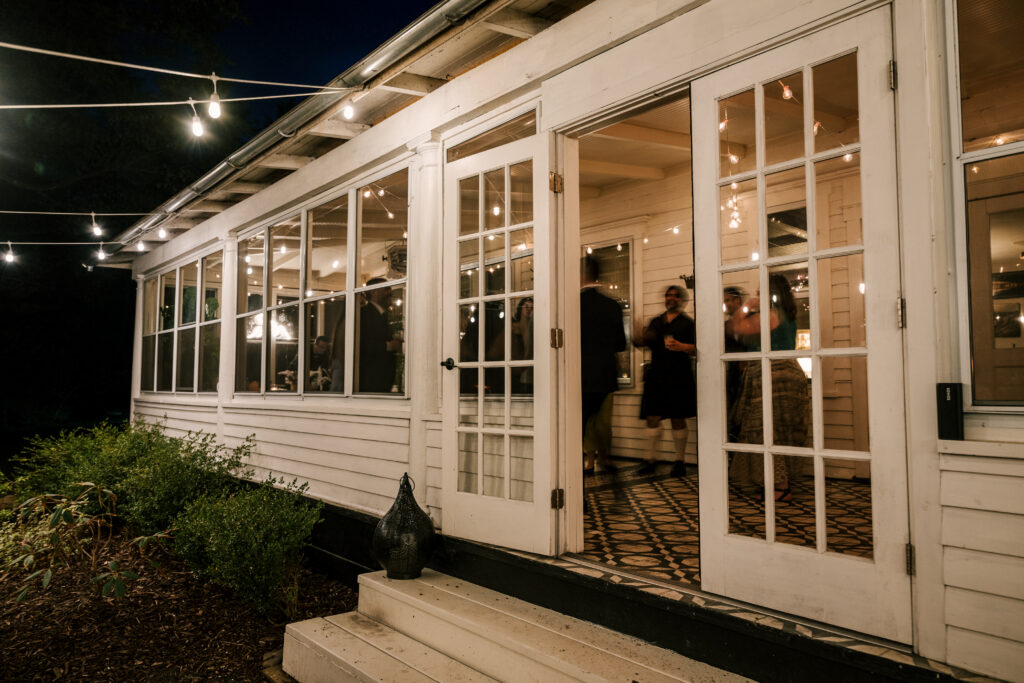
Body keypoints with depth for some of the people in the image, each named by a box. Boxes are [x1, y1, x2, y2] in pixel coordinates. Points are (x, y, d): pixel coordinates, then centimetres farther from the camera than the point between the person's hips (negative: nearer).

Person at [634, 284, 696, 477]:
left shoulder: (688, 322, 9)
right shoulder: (656, 322, 20)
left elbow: (696, 349, 0)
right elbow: (641, 341, 14)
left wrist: (680, 347, -19)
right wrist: (640, 337, -8)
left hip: (679, 376, -3)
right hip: (656, 376, 3)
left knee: (677, 419, -1)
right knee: (652, 417, -1)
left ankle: (680, 461, 8)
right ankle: (651, 459, 7)